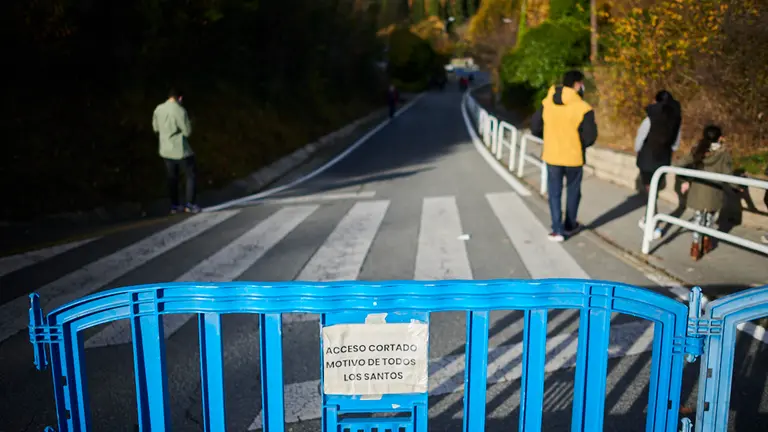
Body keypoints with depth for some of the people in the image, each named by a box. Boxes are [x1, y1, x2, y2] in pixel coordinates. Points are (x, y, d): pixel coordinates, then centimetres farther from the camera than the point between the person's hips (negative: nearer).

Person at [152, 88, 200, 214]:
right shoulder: (180, 110, -20)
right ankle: (190, 204, 7)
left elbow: (156, 128, 11)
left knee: (172, 178, 15)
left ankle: (174, 205, 20)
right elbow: (187, 131, -15)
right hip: (181, 150, -6)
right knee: (190, 175, 9)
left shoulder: (158, 109, -1)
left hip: (166, 150, 6)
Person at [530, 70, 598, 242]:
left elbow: (535, 128, 2)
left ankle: (557, 230, 9)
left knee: (555, 193, 11)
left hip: (552, 156, 2)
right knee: (573, 191, 18)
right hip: (573, 157, -2)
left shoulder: (547, 103, -3)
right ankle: (570, 226, 31)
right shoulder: (583, 108, -16)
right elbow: (590, 137, -14)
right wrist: (581, 144, 7)